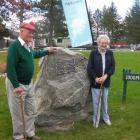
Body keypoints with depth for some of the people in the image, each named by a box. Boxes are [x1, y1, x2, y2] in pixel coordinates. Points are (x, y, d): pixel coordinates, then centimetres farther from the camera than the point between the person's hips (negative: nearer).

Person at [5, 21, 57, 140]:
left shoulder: (28, 46, 5)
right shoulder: (15, 46, -23)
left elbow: (34, 54, 30)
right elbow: (10, 68, -27)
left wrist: (47, 51, 34)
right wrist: (16, 86, -29)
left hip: (28, 83, 9)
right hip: (17, 84, -9)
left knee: (31, 111, 18)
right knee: (17, 112, 5)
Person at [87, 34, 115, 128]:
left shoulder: (110, 53, 2)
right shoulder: (93, 53, -7)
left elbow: (113, 67, -1)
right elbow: (89, 68, -8)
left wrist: (106, 75, -15)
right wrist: (95, 78, -16)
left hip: (106, 82, 3)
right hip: (95, 82, -2)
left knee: (104, 101, 17)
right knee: (96, 102, 7)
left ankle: (106, 117, 34)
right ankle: (96, 119, 23)